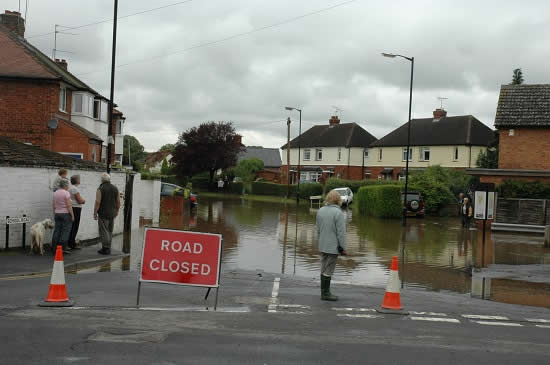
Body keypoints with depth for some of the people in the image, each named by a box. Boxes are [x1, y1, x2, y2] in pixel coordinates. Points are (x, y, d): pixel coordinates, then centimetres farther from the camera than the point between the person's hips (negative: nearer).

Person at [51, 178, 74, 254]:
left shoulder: (55, 193, 10)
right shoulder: (66, 193, -12)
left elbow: (53, 205, 13)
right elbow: (69, 205, -17)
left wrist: (54, 214, 20)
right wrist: (72, 215, -12)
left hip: (57, 214, 7)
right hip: (66, 214, -7)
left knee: (57, 231, 9)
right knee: (65, 231, -4)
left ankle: (54, 248, 10)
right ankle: (63, 248, -8)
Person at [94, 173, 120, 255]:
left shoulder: (100, 189, -11)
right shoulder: (115, 188, 5)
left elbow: (97, 202, -15)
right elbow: (118, 201, 7)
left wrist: (95, 213, -7)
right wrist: (116, 211, 19)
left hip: (103, 213, -6)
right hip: (112, 213, 6)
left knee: (104, 231, -2)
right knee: (110, 231, 14)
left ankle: (106, 249, -3)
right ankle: (108, 248, 19)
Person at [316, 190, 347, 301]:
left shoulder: (320, 211, 6)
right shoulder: (338, 213, -16)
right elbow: (341, 232, -17)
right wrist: (343, 247, -10)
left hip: (322, 246, 7)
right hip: (333, 246, -7)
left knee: (324, 269, 13)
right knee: (328, 270, -1)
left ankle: (324, 292, 21)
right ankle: (325, 293, 5)